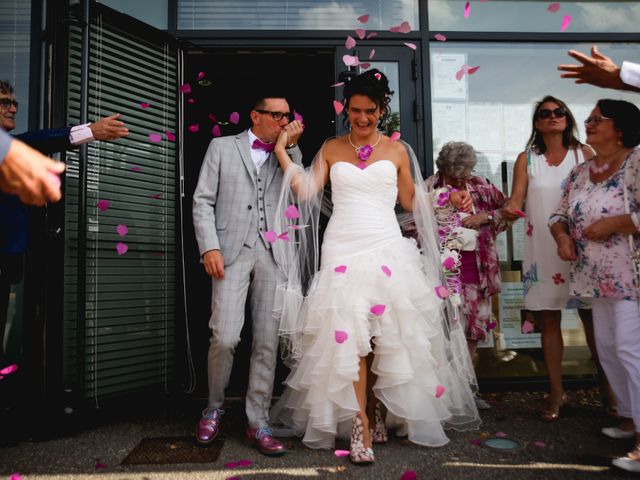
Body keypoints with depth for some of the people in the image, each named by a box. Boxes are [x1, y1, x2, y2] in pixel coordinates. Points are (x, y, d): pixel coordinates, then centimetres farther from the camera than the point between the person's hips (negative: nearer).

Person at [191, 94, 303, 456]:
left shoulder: (287, 154, 18)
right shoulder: (223, 147, 11)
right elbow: (203, 200, 5)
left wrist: (291, 146, 2)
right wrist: (209, 247, -7)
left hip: (273, 253, 3)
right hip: (232, 250, -2)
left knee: (267, 342, 1)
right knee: (225, 338, -9)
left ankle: (258, 423, 12)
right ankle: (214, 408, 17)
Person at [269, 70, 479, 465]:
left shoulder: (397, 150, 9)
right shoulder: (331, 149, 11)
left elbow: (411, 201, 12)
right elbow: (307, 191, 1)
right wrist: (282, 152, -2)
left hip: (386, 248, 0)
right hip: (343, 249, 0)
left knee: (385, 336, 3)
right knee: (348, 335, -7)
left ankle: (379, 411, 23)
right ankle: (362, 426, 0)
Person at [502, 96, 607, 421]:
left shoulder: (584, 153, 7)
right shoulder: (526, 159, 8)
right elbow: (516, 200, 0)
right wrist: (510, 209, -23)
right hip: (541, 249, 1)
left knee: (591, 317, 1)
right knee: (548, 320, 4)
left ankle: (606, 383, 17)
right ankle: (556, 391, 13)